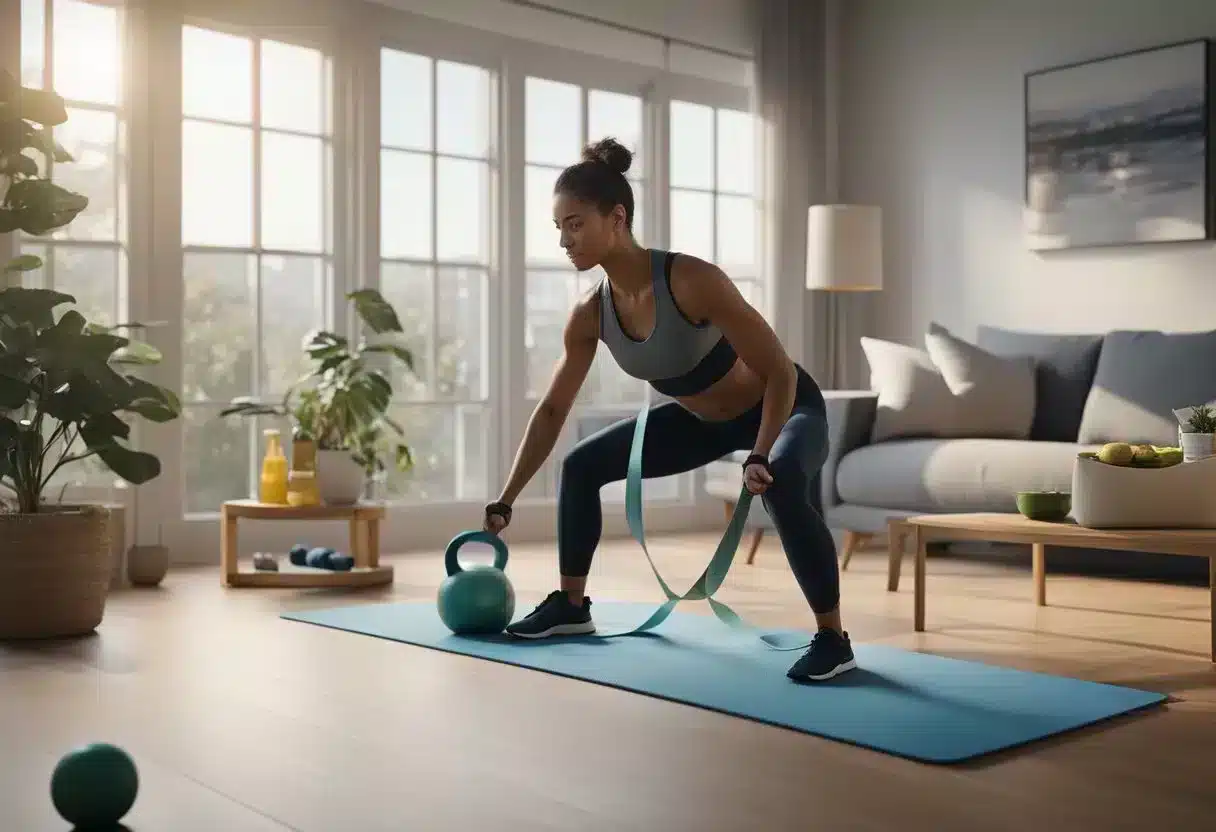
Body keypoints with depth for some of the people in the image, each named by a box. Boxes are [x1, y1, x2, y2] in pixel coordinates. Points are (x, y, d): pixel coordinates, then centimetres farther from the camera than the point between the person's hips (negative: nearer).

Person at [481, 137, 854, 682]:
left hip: (785, 407, -7)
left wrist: (760, 458, -39)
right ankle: (571, 606, 20)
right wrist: (504, 502, -1)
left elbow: (780, 372, -30)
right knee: (580, 466, 5)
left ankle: (832, 640, -24)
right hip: (702, 419, 7)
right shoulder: (590, 315, -14)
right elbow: (551, 411, -3)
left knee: (782, 485, -40)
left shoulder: (691, 280, -35)